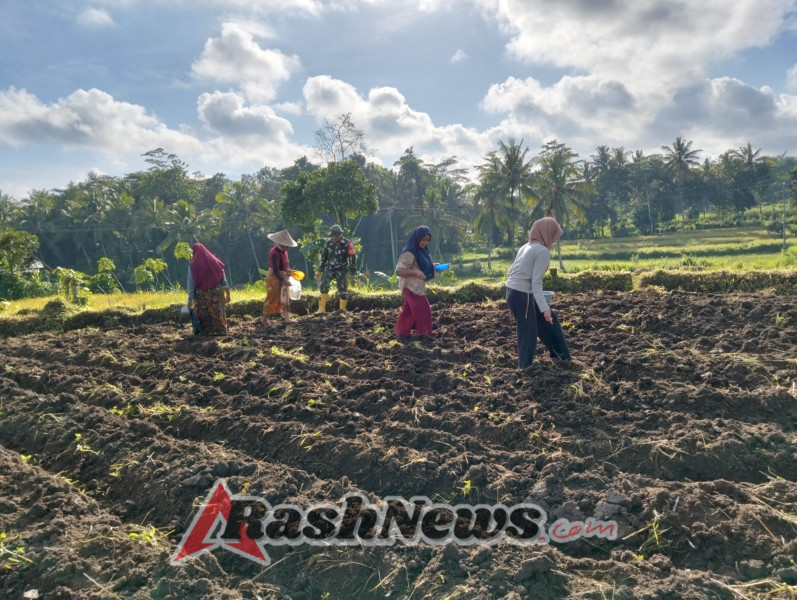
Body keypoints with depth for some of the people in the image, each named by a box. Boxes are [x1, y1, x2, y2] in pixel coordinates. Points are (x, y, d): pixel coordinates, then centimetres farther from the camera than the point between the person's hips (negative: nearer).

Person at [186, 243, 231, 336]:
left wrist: (190, 299, -4)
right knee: (217, 315, 10)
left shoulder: (193, 265, -5)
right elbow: (223, 280, 1)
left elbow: (191, 283, -7)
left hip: (201, 296, -2)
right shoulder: (215, 262, 3)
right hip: (216, 295, 2)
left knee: (203, 317, 7)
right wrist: (227, 294, 5)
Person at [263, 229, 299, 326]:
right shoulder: (274, 253, -22)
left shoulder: (284, 251, 5)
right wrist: (283, 280, -30)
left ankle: (286, 317, 9)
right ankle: (265, 319, 13)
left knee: (285, 297, 6)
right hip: (274, 278, -8)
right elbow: (275, 270, -26)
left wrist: (289, 271, 2)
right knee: (272, 298, 0)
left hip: (283, 277, 8)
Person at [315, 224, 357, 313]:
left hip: (341, 270, -3)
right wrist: (320, 270, 10)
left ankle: (342, 309, 11)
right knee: (323, 285, -10)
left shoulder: (347, 243, -10)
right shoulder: (328, 242, 2)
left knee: (342, 289, 0)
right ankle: (322, 308, -5)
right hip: (329, 268, 3)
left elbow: (352, 258, -5)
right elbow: (324, 256, 10)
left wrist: (352, 273, -5)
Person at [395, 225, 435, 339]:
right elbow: (399, 271, -25)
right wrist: (414, 272, -36)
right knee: (423, 310, -5)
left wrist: (432, 266, 6)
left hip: (417, 287, 10)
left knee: (409, 309, 16)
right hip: (411, 287, -10)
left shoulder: (421, 250, 7)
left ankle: (402, 332, 25)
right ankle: (424, 334, 3)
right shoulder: (409, 253, -22)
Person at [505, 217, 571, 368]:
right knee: (528, 332, 4)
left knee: (548, 319, 22)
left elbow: (510, 273, 16)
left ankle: (561, 355, 32)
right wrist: (544, 308, -18)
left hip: (512, 291, 9)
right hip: (522, 295, -9)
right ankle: (526, 368, 17)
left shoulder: (526, 247, 14)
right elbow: (536, 282, -19)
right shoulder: (543, 251, -12)